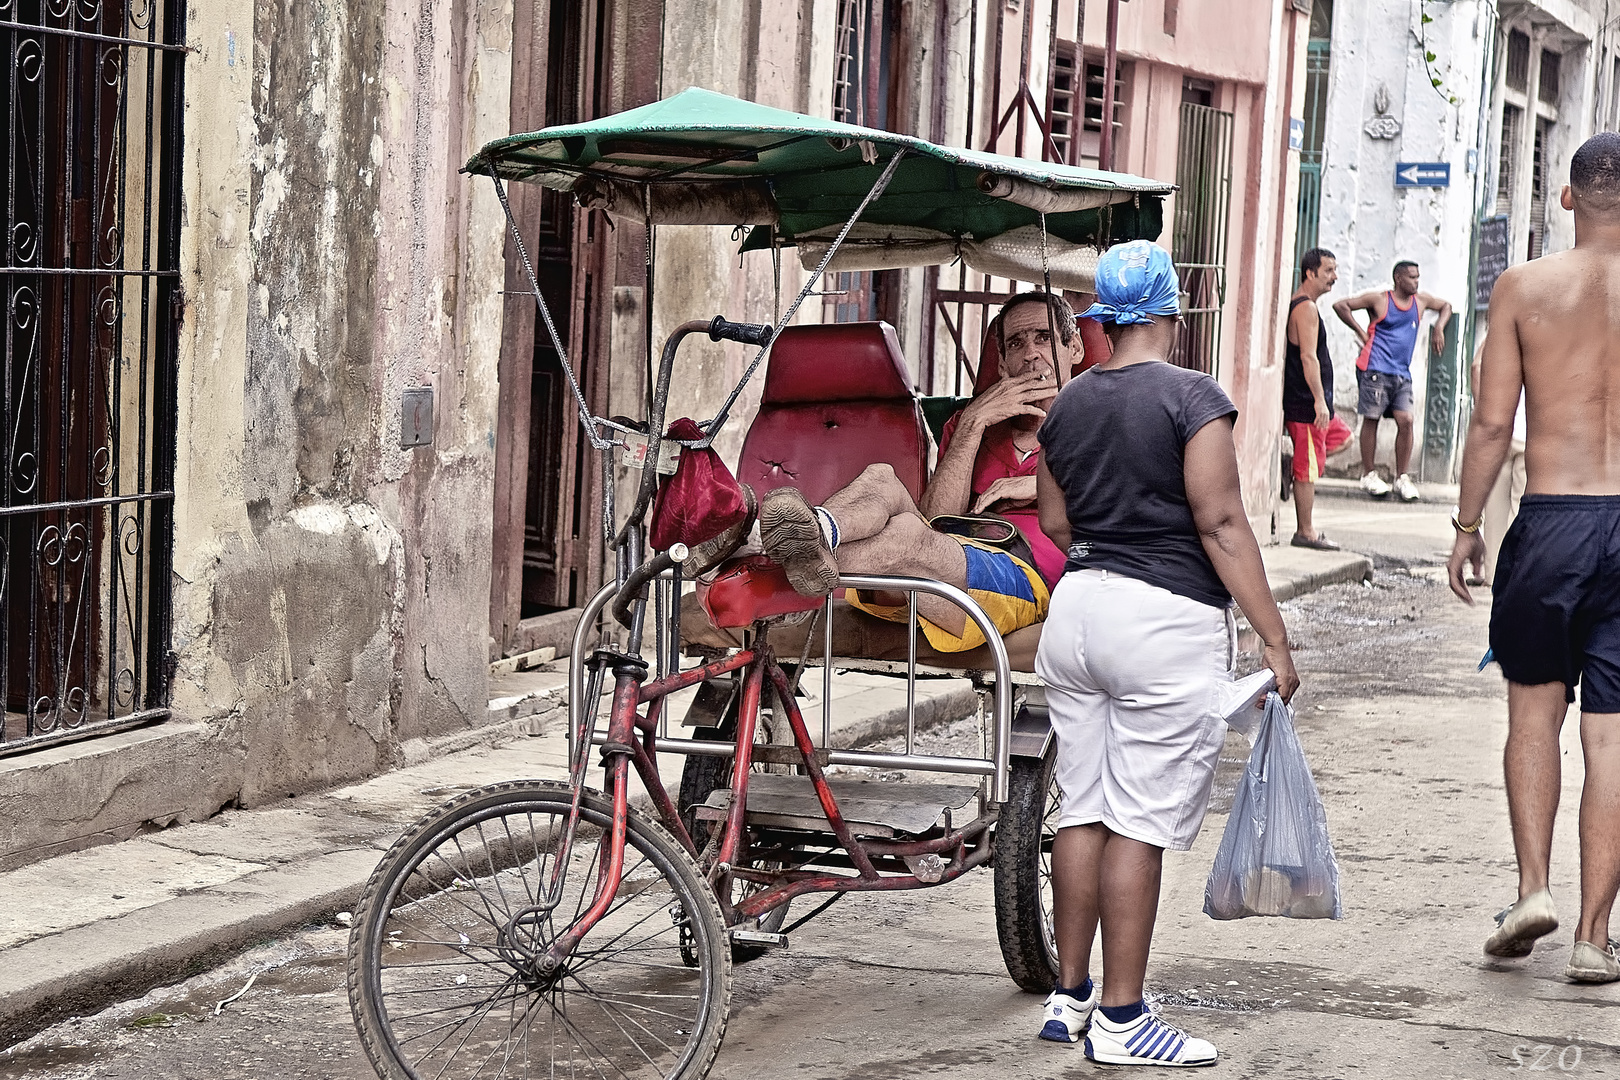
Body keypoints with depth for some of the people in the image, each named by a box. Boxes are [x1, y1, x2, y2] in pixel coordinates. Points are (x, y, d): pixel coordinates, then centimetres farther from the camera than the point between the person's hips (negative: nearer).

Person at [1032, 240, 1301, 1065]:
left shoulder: (1067, 404, 8)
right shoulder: (1192, 397, -10)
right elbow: (1220, 524, -15)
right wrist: (1273, 637, -13)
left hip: (1077, 608, 6)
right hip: (1166, 624, -6)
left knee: (1083, 810, 13)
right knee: (1140, 825, -3)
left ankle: (1070, 997, 20)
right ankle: (1120, 1021, 0)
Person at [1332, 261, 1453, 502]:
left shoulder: (1421, 301, 13)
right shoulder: (1379, 300, -1)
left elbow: (1445, 307, 32)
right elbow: (1340, 305, 1)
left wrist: (1439, 328, 14)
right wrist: (1360, 332, -3)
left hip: (1402, 373, 5)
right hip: (1375, 370, -5)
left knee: (1406, 421, -6)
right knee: (1371, 419, -2)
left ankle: (1402, 478, -2)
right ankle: (1369, 475, 8)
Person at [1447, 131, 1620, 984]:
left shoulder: (1523, 287, -2)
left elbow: (1491, 423, -2)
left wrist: (1466, 525, 9)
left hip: (1550, 520, 0)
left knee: (1534, 706, 19)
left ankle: (1532, 884, 6)